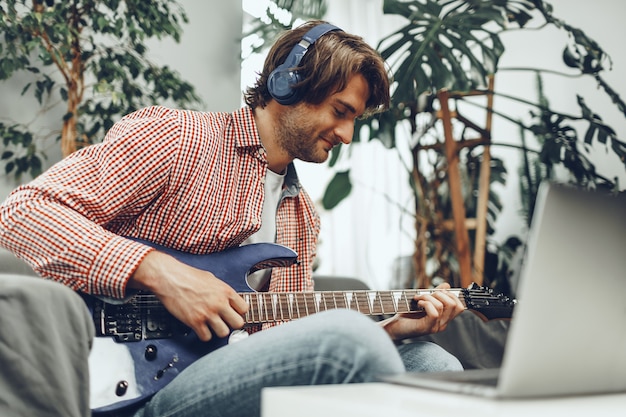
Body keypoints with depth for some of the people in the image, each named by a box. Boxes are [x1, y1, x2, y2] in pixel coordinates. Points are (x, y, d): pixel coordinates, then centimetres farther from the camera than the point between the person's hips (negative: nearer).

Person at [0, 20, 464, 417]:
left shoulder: (303, 214, 20)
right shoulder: (175, 137, -4)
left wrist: (392, 329, 5)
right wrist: (159, 272, -23)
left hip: (240, 380, 8)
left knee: (433, 363, -5)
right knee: (350, 344, -29)